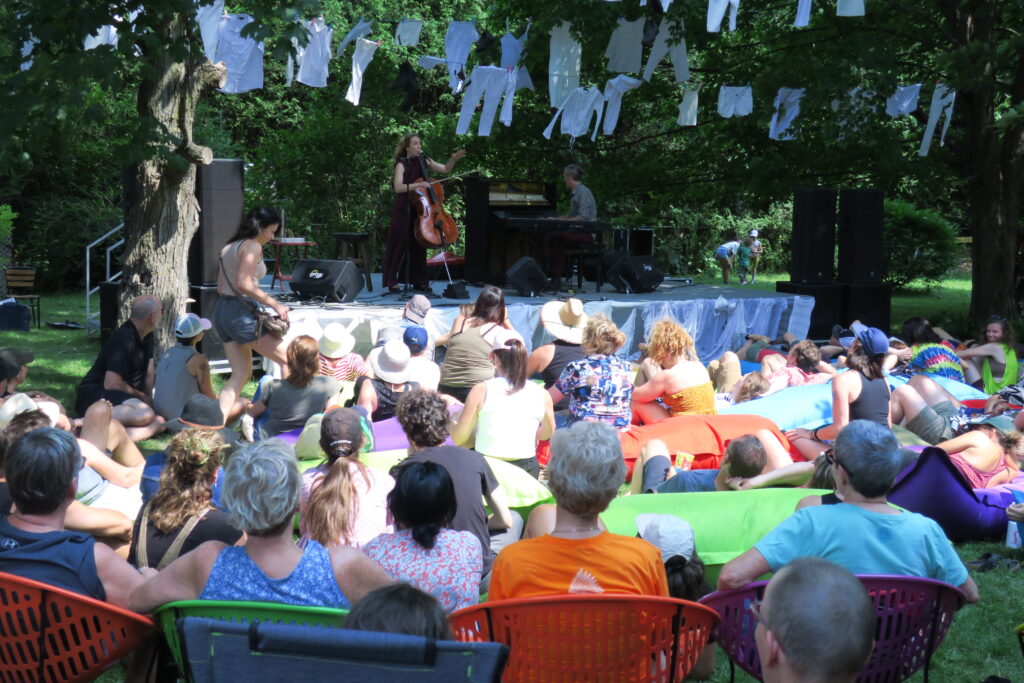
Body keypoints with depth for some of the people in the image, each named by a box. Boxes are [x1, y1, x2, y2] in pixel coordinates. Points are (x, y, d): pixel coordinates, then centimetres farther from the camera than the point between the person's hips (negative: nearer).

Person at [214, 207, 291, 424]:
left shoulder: (229, 247, 19)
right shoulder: (252, 246, -9)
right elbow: (244, 284, -21)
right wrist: (274, 304, -18)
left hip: (222, 310, 9)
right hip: (241, 313, -9)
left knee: (241, 373, 9)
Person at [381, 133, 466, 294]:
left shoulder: (424, 161, 6)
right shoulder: (402, 164, -10)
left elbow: (445, 169, 8)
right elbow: (398, 187, -23)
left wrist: (453, 159, -9)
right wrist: (418, 185, -32)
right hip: (404, 210, -5)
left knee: (418, 245, 9)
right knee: (399, 245, -3)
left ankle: (419, 281, 15)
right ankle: (392, 282, 3)